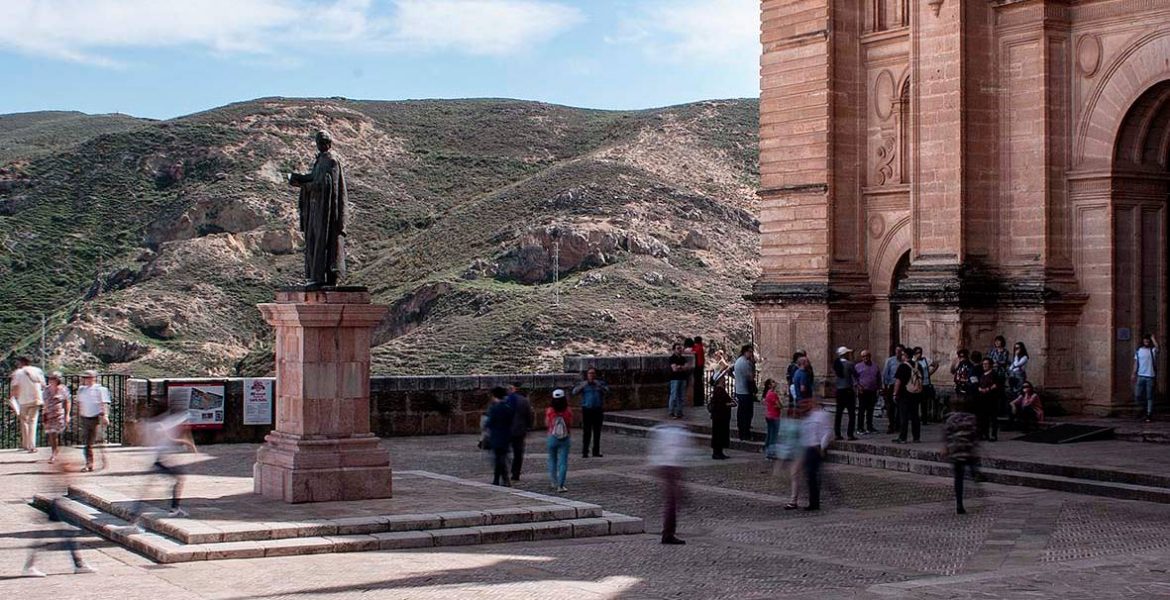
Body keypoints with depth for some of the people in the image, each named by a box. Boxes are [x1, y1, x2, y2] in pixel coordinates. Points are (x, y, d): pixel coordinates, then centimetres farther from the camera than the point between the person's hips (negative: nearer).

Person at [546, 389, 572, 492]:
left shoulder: (549, 411, -9)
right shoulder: (568, 411, -8)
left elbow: (547, 424, 2)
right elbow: (570, 425, 1)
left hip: (552, 438, 1)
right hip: (564, 438, -1)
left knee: (552, 460, 18)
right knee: (563, 462, 1)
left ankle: (554, 483, 22)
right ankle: (560, 485, -7)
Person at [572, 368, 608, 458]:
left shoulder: (600, 383, 8)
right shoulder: (583, 384, 6)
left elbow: (606, 391, -11)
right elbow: (575, 392, -9)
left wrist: (598, 385, -26)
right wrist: (583, 385, -24)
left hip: (598, 410, 2)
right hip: (586, 410, -2)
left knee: (597, 432, 4)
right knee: (586, 432, -6)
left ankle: (596, 452, 10)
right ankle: (584, 452, -6)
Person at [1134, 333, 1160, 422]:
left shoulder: (1153, 350, -1)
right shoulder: (1138, 351, 9)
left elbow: (1157, 346, -25)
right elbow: (1136, 363, 11)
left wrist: (1153, 338, -12)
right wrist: (1134, 374, 4)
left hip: (1150, 376, -3)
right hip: (1140, 376, 3)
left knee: (1150, 397, -1)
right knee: (1137, 395, 0)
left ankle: (1149, 415, 3)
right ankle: (1142, 409, 24)